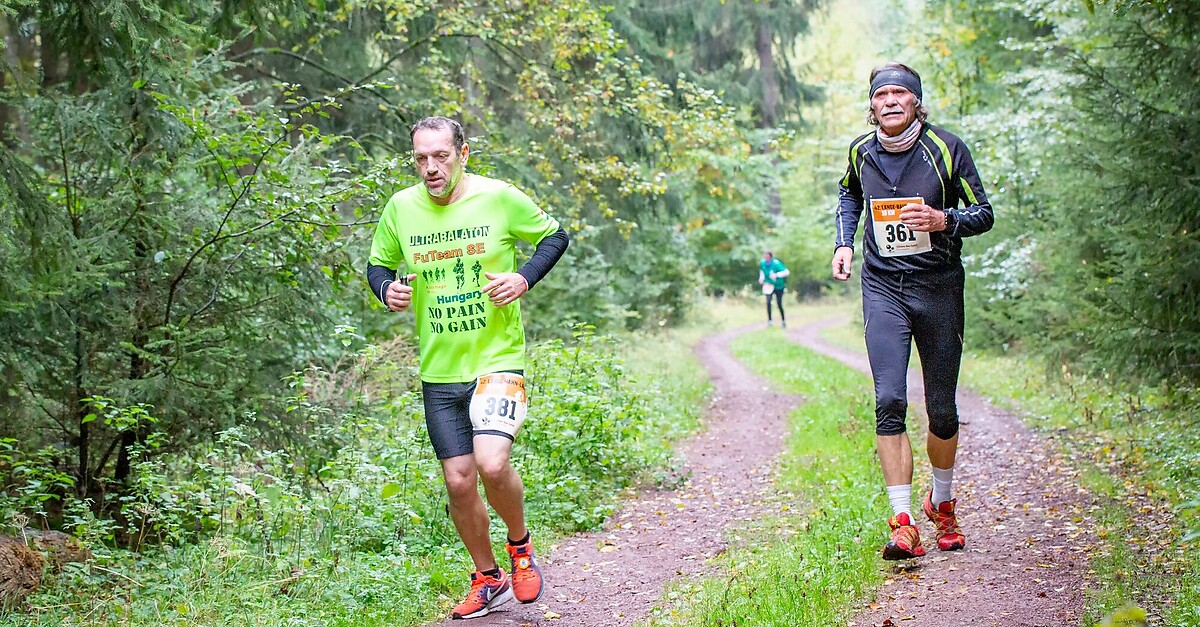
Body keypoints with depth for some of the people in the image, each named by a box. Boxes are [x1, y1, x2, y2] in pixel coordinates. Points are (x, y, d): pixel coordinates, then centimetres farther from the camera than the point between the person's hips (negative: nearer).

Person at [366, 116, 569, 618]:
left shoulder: (499, 198, -8)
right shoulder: (400, 208, -1)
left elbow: (554, 236, 5)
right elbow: (378, 264, 14)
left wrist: (525, 278, -12)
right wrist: (387, 289, -9)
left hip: (498, 360, -3)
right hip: (438, 371, 4)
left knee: (492, 464, -22)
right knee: (459, 480, 5)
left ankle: (520, 544, 9)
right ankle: (488, 581, 26)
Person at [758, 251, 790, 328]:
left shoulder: (776, 264, -26)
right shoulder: (762, 263, -9)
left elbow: (786, 272, -32)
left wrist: (776, 275, -42)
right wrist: (761, 277, 0)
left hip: (778, 286, -3)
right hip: (768, 286, 3)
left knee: (779, 304, 2)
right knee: (768, 302, -16)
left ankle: (783, 320, 24)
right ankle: (769, 320, -7)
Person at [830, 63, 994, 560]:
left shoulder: (946, 149, -6)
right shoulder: (861, 153, 3)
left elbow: (983, 214, -1)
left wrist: (944, 219, -21)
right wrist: (844, 242, 11)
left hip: (938, 286, -1)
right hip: (883, 289, 1)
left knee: (942, 411, 5)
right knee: (889, 402, -14)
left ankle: (941, 505, 31)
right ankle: (902, 524, -14)